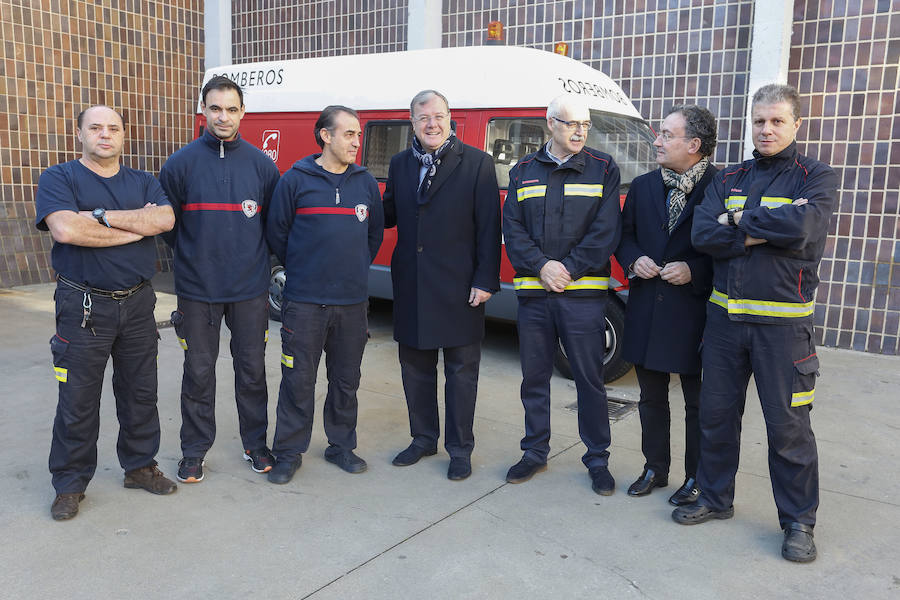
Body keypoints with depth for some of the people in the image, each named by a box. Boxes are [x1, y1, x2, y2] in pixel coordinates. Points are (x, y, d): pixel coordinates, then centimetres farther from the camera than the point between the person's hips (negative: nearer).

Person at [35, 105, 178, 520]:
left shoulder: (143, 182, 10)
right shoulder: (59, 179, -2)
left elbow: (165, 219, -11)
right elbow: (66, 229, -21)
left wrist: (100, 215, -16)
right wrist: (135, 226, -14)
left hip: (138, 303, 4)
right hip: (84, 307, -3)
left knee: (140, 393, 13)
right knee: (78, 401, 4)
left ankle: (140, 466, 30)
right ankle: (70, 484, 20)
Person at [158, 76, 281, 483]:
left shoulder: (261, 164, 3)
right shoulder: (181, 163, -1)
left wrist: (256, 257, 7)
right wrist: (191, 255, 5)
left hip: (250, 288, 1)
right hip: (197, 289, -1)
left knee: (252, 368, 10)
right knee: (199, 371, 7)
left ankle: (255, 443, 27)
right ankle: (194, 451, 23)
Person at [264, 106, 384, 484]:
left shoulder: (366, 183, 8)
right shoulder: (295, 180, -3)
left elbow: (375, 234, 18)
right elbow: (276, 233, 4)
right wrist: (301, 271, 10)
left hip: (353, 302, 3)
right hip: (304, 301, -3)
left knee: (346, 381, 12)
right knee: (298, 380, 3)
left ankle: (341, 446, 28)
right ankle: (289, 453, 18)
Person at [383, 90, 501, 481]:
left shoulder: (477, 164, -5)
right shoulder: (400, 164, 9)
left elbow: (489, 227, -8)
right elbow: (388, 215, 14)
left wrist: (485, 280, -12)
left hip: (459, 287, -4)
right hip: (411, 286, 5)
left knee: (461, 371, 7)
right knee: (415, 367, 15)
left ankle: (460, 448, 21)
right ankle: (423, 439, 32)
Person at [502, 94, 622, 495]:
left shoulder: (603, 169, 4)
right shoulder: (523, 171, 10)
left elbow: (606, 231, -4)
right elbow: (512, 228, 4)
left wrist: (569, 268, -12)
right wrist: (541, 266, -10)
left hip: (583, 293, -2)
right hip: (533, 292, 2)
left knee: (590, 378, 4)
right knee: (534, 376, 11)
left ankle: (597, 459, 19)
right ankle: (535, 452, 27)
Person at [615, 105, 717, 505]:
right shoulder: (643, 186, 8)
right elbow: (624, 235, 15)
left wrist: (694, 271, -18)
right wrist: (634, 260, -5)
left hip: (694, 310, -5)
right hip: (647, 309, 5)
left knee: (698, 401, 9)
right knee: (651, 396, 16)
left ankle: (696, 479, 25)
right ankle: (655, 468, 32)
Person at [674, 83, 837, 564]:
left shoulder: (816, 177, 0)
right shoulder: (728, 179, 10)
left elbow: (803, 227, -21)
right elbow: (702, 235, -7)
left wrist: (738, 220, -10)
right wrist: (765, 230, -15)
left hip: (782, 321, -4)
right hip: (724, 315, 4)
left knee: (788, 425, 2)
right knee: (716, 412, 12)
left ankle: (798, 521, 20)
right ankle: (715, 498, 30)